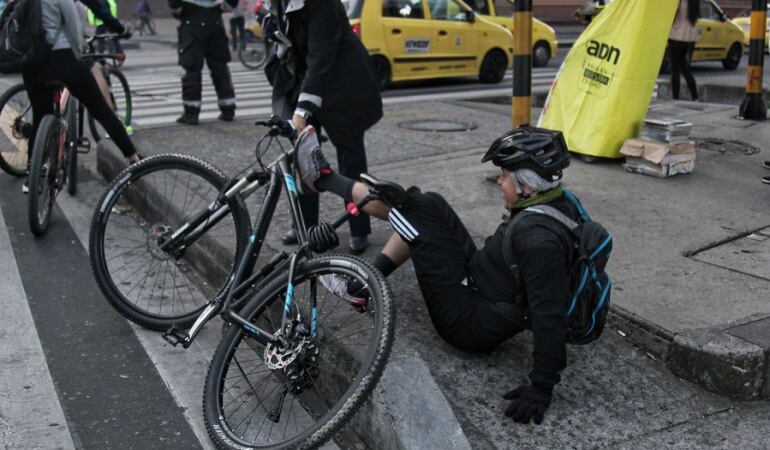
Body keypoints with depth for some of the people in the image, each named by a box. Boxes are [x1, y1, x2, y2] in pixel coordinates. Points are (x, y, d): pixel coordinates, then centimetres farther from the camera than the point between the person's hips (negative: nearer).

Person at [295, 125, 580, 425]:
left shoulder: (540, 240, -32)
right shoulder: (557, 204, -4)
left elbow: (550, 316, -33)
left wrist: (542, 386, -29)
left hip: (469, 323, -9)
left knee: (413, 207, -10)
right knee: (430, 205, 12)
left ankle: (326, 180, 10)